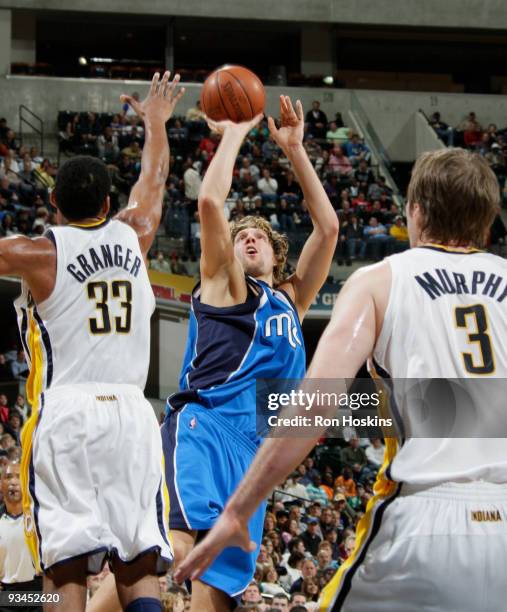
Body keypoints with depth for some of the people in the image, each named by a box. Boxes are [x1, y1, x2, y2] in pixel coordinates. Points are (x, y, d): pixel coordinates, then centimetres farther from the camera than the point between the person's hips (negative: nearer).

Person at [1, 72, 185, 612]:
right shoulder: (133, 236, 11)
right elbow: (154, 181, 31)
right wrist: (156, 122, 50)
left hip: (63, 412, -3)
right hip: (131, 413, 3)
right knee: (138, 568, 1)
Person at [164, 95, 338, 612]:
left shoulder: (291, 299, 30)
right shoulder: (225, 282, 15)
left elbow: (327, 227, 24)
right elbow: (210, 201, 0)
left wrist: (294, 149, 21)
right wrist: (234, 134, 9)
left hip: (252, 442, 6)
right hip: (203, 422, -6)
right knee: (185, 540, -33)